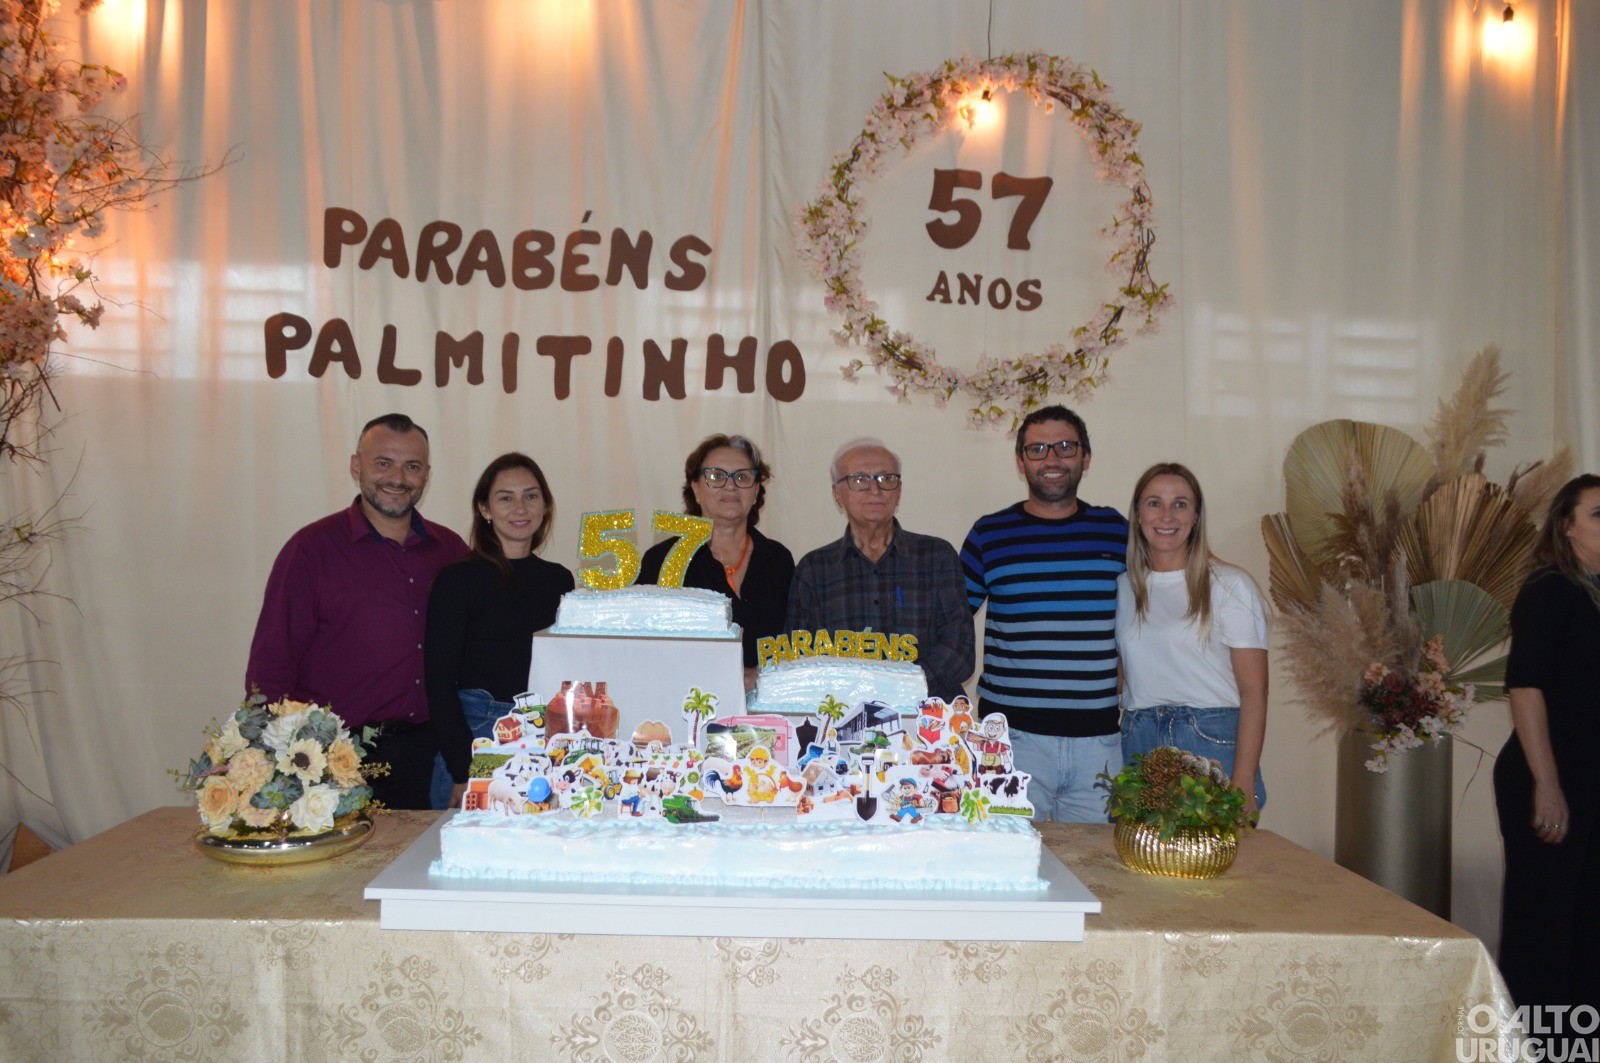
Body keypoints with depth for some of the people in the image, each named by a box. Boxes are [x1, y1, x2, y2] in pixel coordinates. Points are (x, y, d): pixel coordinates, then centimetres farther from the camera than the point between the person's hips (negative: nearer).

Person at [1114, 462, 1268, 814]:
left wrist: (1244, 785, -13)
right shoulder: (1121, 587, 11)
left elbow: (1253, 691, -6)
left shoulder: (1230, 584, -1)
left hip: (1214, 745, -3)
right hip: (1137, 743, 3)